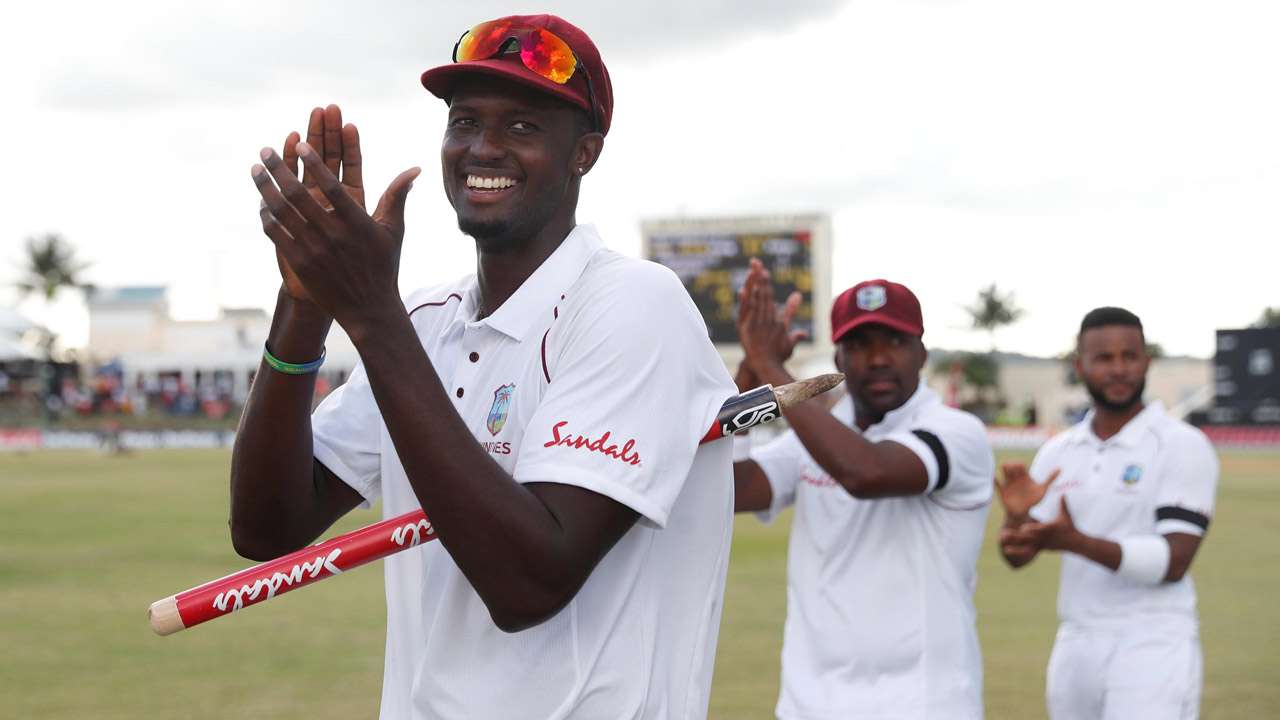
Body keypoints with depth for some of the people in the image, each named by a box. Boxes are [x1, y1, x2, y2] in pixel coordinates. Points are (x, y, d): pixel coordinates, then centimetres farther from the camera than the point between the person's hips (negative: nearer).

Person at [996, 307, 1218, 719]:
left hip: (1152, 653, -6)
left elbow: (1173, 562, -16)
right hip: (1074, 649, 6)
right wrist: (1015, 515, -19)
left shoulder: (1183, 446, -7)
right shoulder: (1059, 452, 9)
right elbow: (1018, 554, 5)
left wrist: (1075, 542, -30)